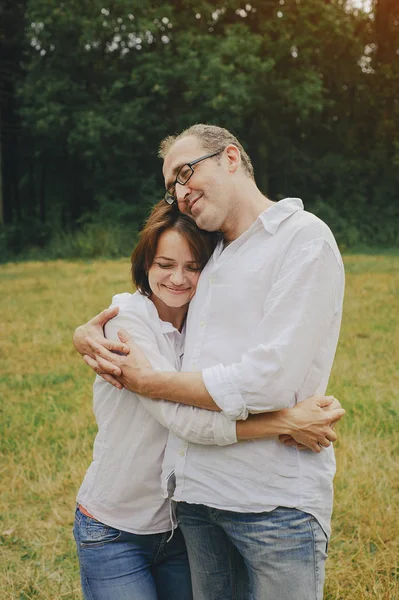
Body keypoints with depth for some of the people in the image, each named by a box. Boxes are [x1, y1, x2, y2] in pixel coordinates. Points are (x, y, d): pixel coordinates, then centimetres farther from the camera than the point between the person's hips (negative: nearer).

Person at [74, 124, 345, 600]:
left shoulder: (304, 239, -8)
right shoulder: (212, 257, 16)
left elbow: (269, 382, -19)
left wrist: (147, 382, -7)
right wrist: (89, 334, 7)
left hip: (275, 502, -7)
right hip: (198, 491, 7)